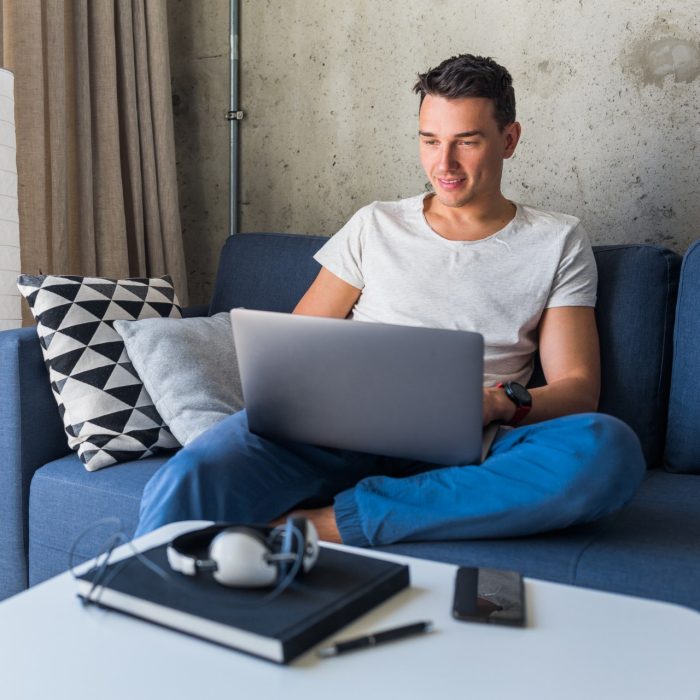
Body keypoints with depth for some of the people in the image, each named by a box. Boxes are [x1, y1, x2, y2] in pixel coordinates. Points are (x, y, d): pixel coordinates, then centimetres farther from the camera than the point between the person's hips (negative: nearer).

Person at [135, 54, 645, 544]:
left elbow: (578, 387, 8)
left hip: (452, 454, 1)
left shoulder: (557, 243, 15)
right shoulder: (374, 227, 19)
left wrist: (502, 405, -15)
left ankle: (331, 522, -31)